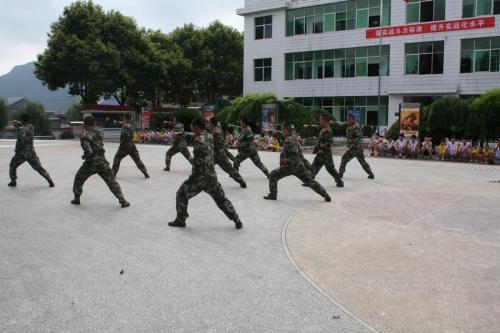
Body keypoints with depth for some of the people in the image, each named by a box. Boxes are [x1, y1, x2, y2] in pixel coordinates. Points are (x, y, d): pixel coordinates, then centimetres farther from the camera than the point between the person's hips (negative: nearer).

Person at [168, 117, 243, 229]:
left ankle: (180, 220, 14)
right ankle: (237, 221, 14)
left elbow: (199, 161, -24)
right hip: (211, 176, 7)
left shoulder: (199, 140, -18)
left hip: (199, 177, -7)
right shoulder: (210, 137, 6)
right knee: (221, 199, 14)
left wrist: (191, 160, -5)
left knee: (182, 194, 11)